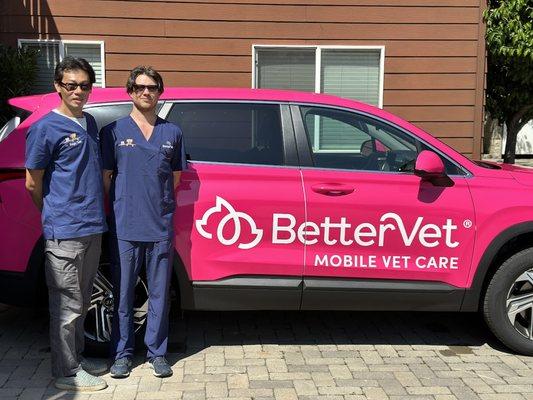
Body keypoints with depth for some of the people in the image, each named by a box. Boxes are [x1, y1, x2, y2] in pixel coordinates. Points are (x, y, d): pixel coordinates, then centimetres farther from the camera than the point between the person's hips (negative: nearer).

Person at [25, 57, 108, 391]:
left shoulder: (90, 123, 12)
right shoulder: (46, 128, -10)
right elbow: (33, 184, -5)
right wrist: (55, 215, 7)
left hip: (92, 228, 7)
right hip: (64, 233, -7)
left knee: (81, 302, 18)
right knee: (67, 306, 1)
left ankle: (77, 358, 31)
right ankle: (67, 372, 13)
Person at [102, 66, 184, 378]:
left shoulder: (172, 132, 10)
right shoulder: (114, 131, 4)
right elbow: (106, 177, 5)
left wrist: (160, 206, 8)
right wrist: (116, 211, 1)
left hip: (161, 227, 2)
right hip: (125, 227, -1)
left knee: (159, 294, 9)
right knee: (124, 294, 6)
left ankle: (157, 352, 21)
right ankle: (122, 353, 19)